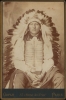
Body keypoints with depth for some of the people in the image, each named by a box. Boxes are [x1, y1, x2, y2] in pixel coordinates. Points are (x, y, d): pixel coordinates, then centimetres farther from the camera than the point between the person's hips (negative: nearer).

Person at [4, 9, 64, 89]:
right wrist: (28, 72, -13)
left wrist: (42, 73, -11)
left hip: (43, 72, 2)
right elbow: (17, 60, 2)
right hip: (25, 71, -2)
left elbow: (49, 60, 6)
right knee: (18, 80, -36)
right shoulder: (20, 41, 7)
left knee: (60, 78, -26)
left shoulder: (46, 41, 12)